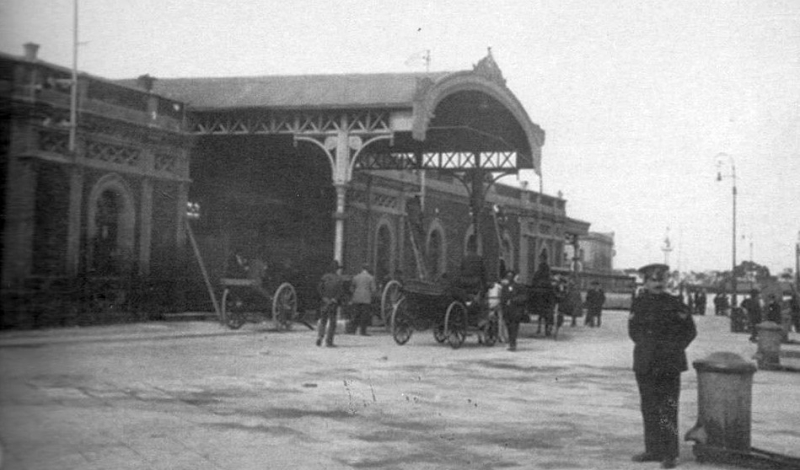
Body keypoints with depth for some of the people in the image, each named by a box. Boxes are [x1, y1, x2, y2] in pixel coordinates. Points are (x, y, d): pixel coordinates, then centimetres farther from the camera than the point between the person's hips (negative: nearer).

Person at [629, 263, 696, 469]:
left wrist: (674, 348, -2)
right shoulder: (639, 304, 8)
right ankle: (653, 450, 21)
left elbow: (690, 331, 6)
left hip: (669, 365, -4)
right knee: (649, 409, 10)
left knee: (668, 410, -7)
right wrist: (645, 345, 4)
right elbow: (633, 330, 17)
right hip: (645, 365, 4)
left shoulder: (675, 305, -1)